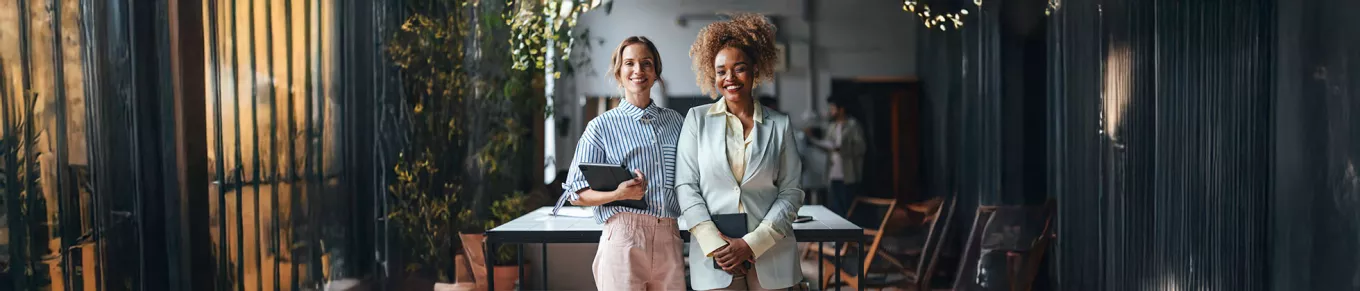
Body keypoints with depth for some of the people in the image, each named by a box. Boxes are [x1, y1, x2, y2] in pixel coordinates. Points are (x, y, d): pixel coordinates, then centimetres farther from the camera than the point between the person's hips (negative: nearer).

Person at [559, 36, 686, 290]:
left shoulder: (675, 121, 14)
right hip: (624, 237, -3)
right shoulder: (602, 126, 3)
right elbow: (576, 194, 0)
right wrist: (619, 194, -17)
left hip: (670, 238, 3)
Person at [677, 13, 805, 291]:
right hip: (715, 257, 0)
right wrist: (714, 245, -10)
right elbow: (686, 185, 0)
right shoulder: (697, 119, 4)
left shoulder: (779, 125, 4)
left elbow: (791, 192, 2)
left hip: (769, 255, 1)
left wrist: (751, 243, -9)